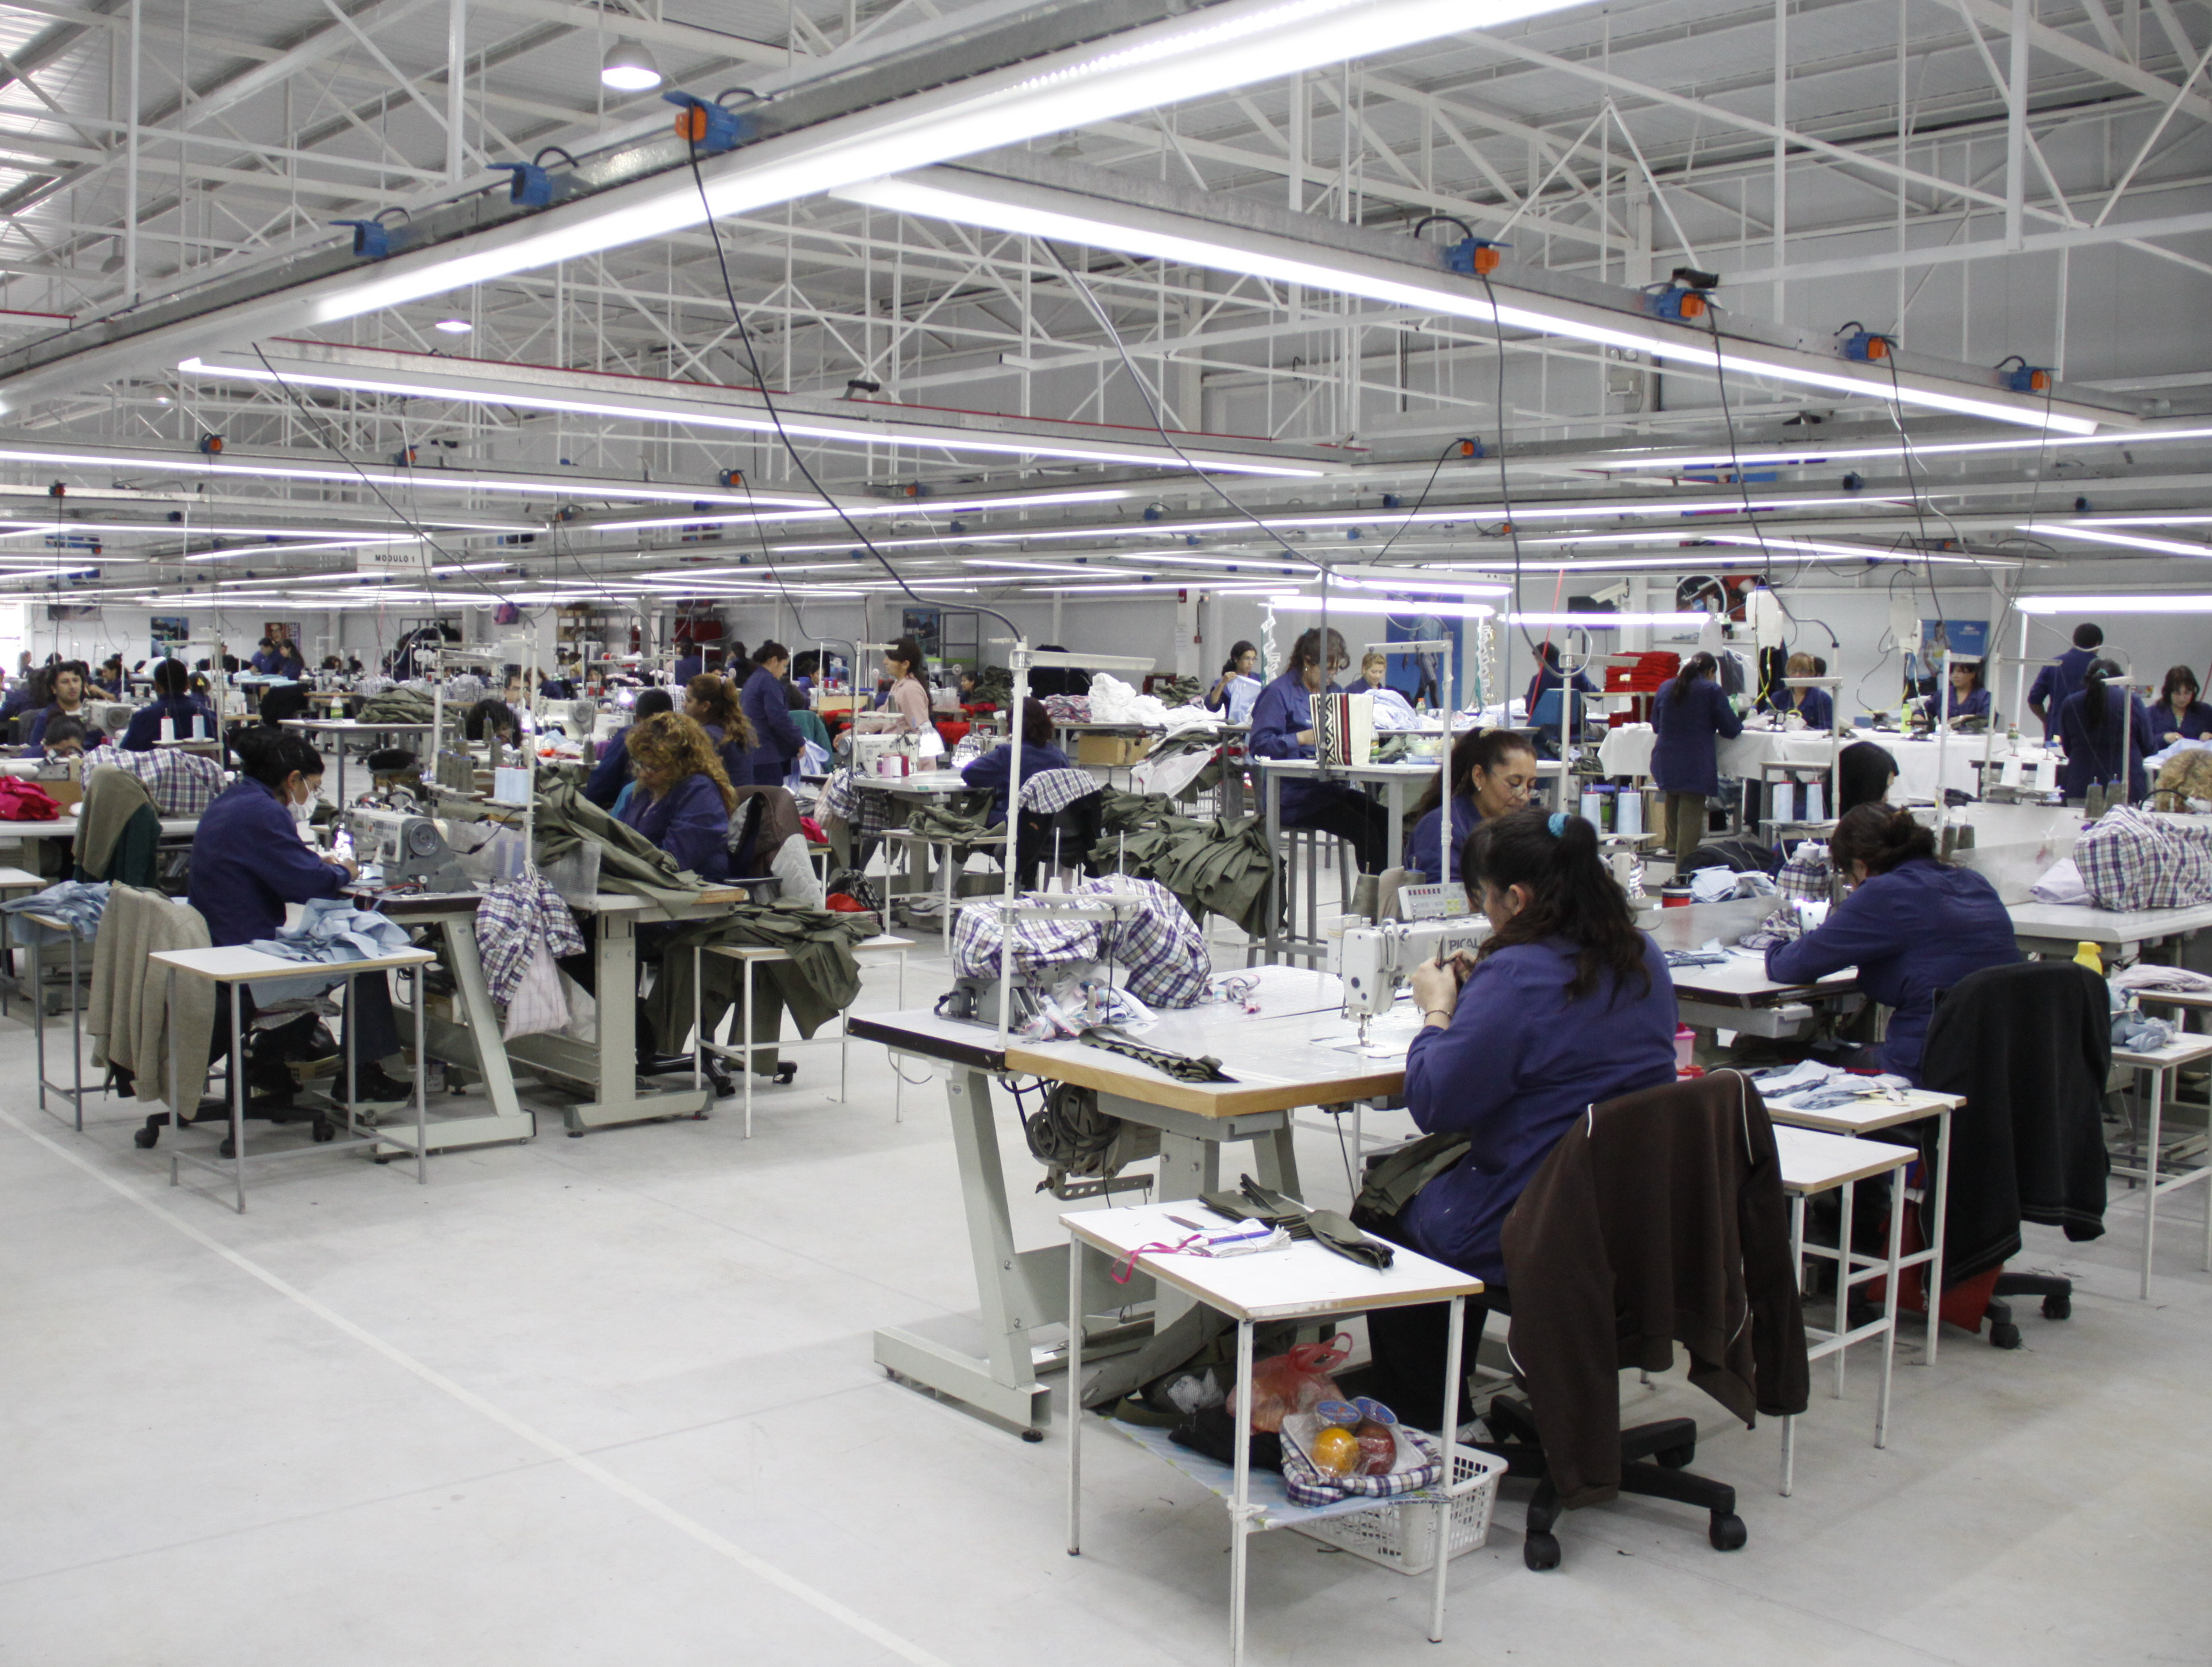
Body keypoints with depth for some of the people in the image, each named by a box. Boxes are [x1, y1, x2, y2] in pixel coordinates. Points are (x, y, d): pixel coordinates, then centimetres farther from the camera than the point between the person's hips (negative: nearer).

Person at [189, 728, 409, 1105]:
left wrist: (322, 865, 11)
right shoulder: (261, 812, -19)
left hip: (214, 949, 11)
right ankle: (362, 1073, 5)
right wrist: (342, 872, -1)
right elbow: (307, 883, -21)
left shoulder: (228, 803, 13)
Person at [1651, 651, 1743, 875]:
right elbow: (1731, 729, -1)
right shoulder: (1711, 690, -4)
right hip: (1696, 766, -5)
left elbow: (1655, 724, 22)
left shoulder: (1665, 687, 11)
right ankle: (1684, 871, -9)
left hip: (1666, 762, 6)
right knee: (1690, 816, -6)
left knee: (1673, 815, 18)